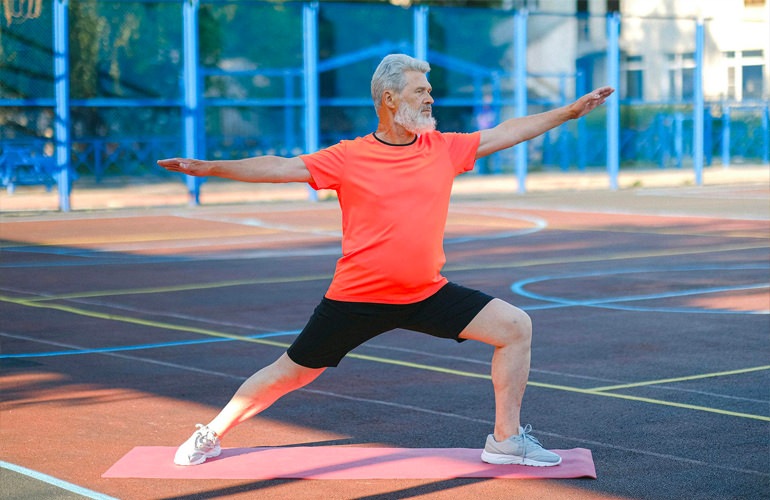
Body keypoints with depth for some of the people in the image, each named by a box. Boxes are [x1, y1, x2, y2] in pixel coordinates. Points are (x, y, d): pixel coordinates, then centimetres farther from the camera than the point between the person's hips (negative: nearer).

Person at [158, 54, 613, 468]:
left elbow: (506, 132, 9)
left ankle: (506, 440, 5)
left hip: (428, 293, 4)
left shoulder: (443, 148, 3)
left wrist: (571, 111, 9)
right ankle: (211, 437, 25)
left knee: (516, 327, -7)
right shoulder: (348, 158, -7)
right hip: (358, 297, -3)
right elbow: (280, 168, -8)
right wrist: (208, 168, -14)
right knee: (290, 374, 4)